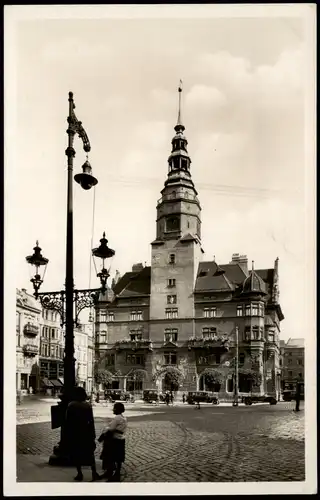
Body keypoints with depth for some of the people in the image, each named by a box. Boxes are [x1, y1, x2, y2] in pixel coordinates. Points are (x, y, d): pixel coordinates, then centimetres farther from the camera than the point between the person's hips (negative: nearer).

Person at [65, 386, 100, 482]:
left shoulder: (70, 405, -9)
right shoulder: (88, 406, -6)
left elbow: (67, 420, -7)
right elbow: (91, 421, -4)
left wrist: (67, 434, 3)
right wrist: (93, 435, 3)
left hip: (74, 433, -2)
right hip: (86, 432, 2)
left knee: (76, 453, 10)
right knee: (89, 453, 13)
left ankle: (79, 474, 11)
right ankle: (94, 473, 10)